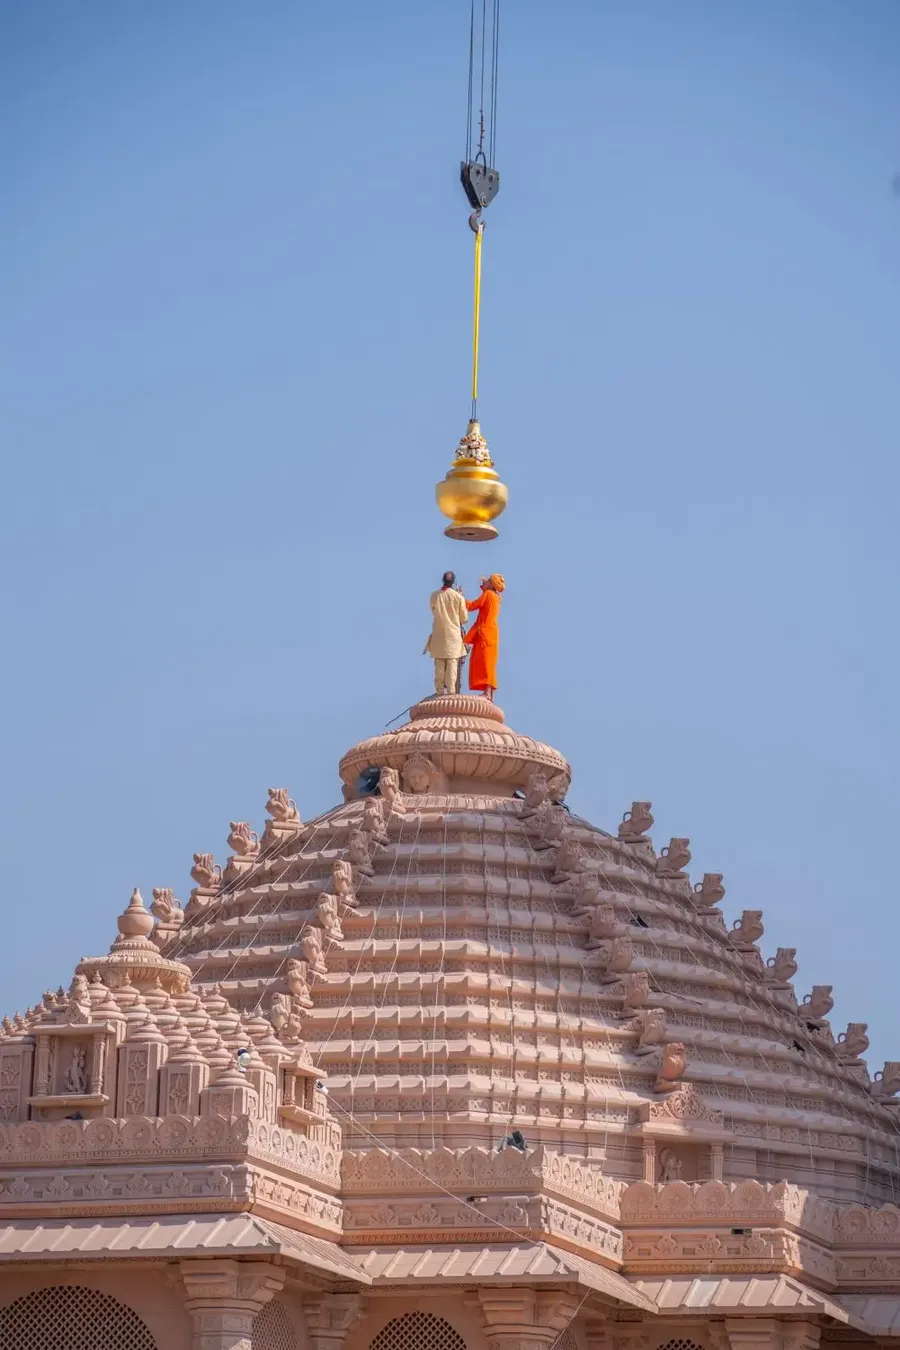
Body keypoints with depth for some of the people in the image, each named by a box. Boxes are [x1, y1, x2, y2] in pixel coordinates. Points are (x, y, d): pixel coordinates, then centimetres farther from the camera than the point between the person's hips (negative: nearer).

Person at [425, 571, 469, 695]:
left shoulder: (434, 595, -2)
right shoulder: (458, 596, -7)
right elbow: (464, 618, 1)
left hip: (438, 634, 2)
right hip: (453, 634, -2)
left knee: (439, 665, 6)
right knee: (452, 663, -1)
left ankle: (440, 691, 4)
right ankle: (451, 691, -7)